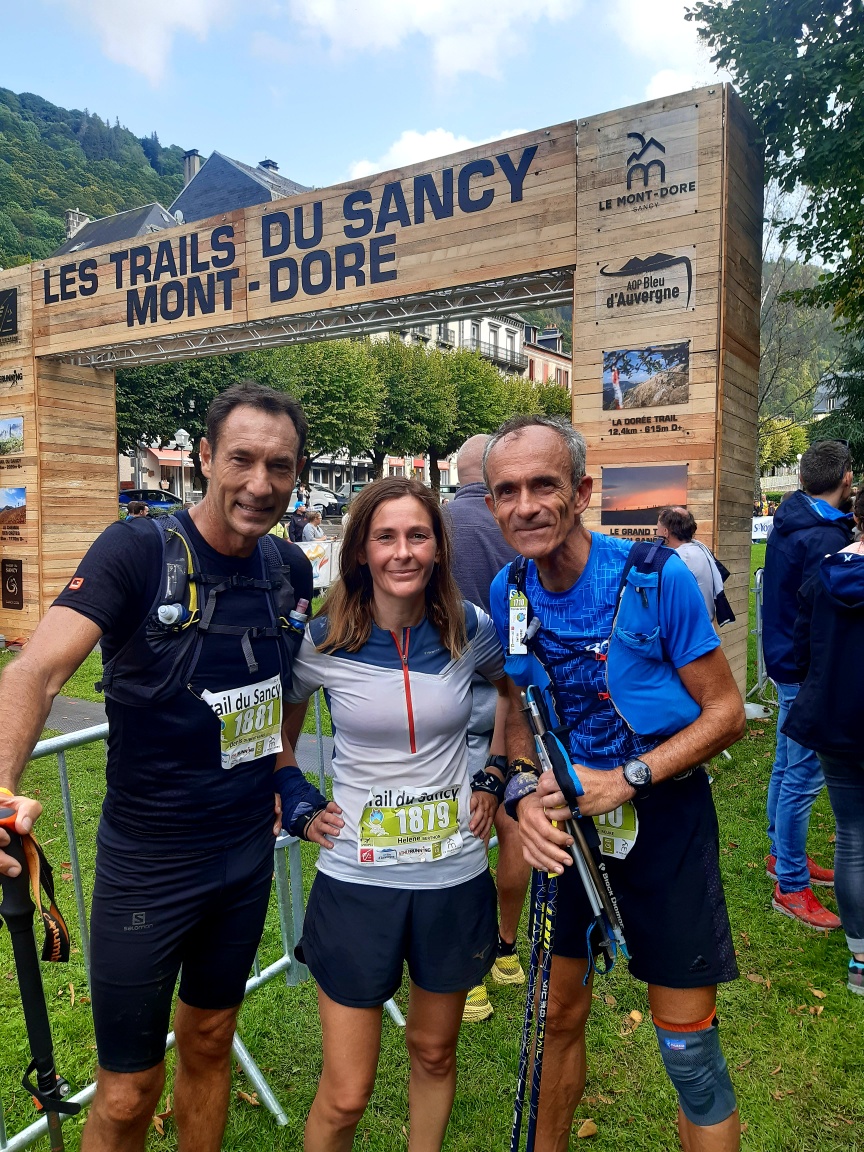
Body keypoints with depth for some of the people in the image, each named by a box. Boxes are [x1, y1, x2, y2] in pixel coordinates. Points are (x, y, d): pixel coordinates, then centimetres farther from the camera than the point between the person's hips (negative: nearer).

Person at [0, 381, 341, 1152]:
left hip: (247, 853, 5)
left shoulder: (292, 570, -2)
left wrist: (288, 781, 5)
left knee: (209, 1043, 24)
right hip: (147, 863, -4)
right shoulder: (138, 550, -17)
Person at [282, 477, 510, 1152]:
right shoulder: (322, 642, -11)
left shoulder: (472, 630, -7)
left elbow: (515, 689, 14)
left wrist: (494, 777, 7)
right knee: (345, 1096, 8)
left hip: (454, 874, 2)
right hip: (358, 878, -2)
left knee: (435, 1052, 23)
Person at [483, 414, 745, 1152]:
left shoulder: (658, 578, -20)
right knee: (561, 1016, 21)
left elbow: (725, 713, -13)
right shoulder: (508, 592, -6)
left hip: (664, 822, -4)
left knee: (689, 1050, 5)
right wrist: (525, 789, -12)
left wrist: (629, 780, -24)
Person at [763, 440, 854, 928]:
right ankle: (792, 886, 12)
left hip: (787, 664, 10)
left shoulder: (790, 522, 7)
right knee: (803, 777, 0)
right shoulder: (825, 539, -23)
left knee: (788, 767, 21)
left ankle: (782, 854, 37)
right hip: (810, 675, -10)